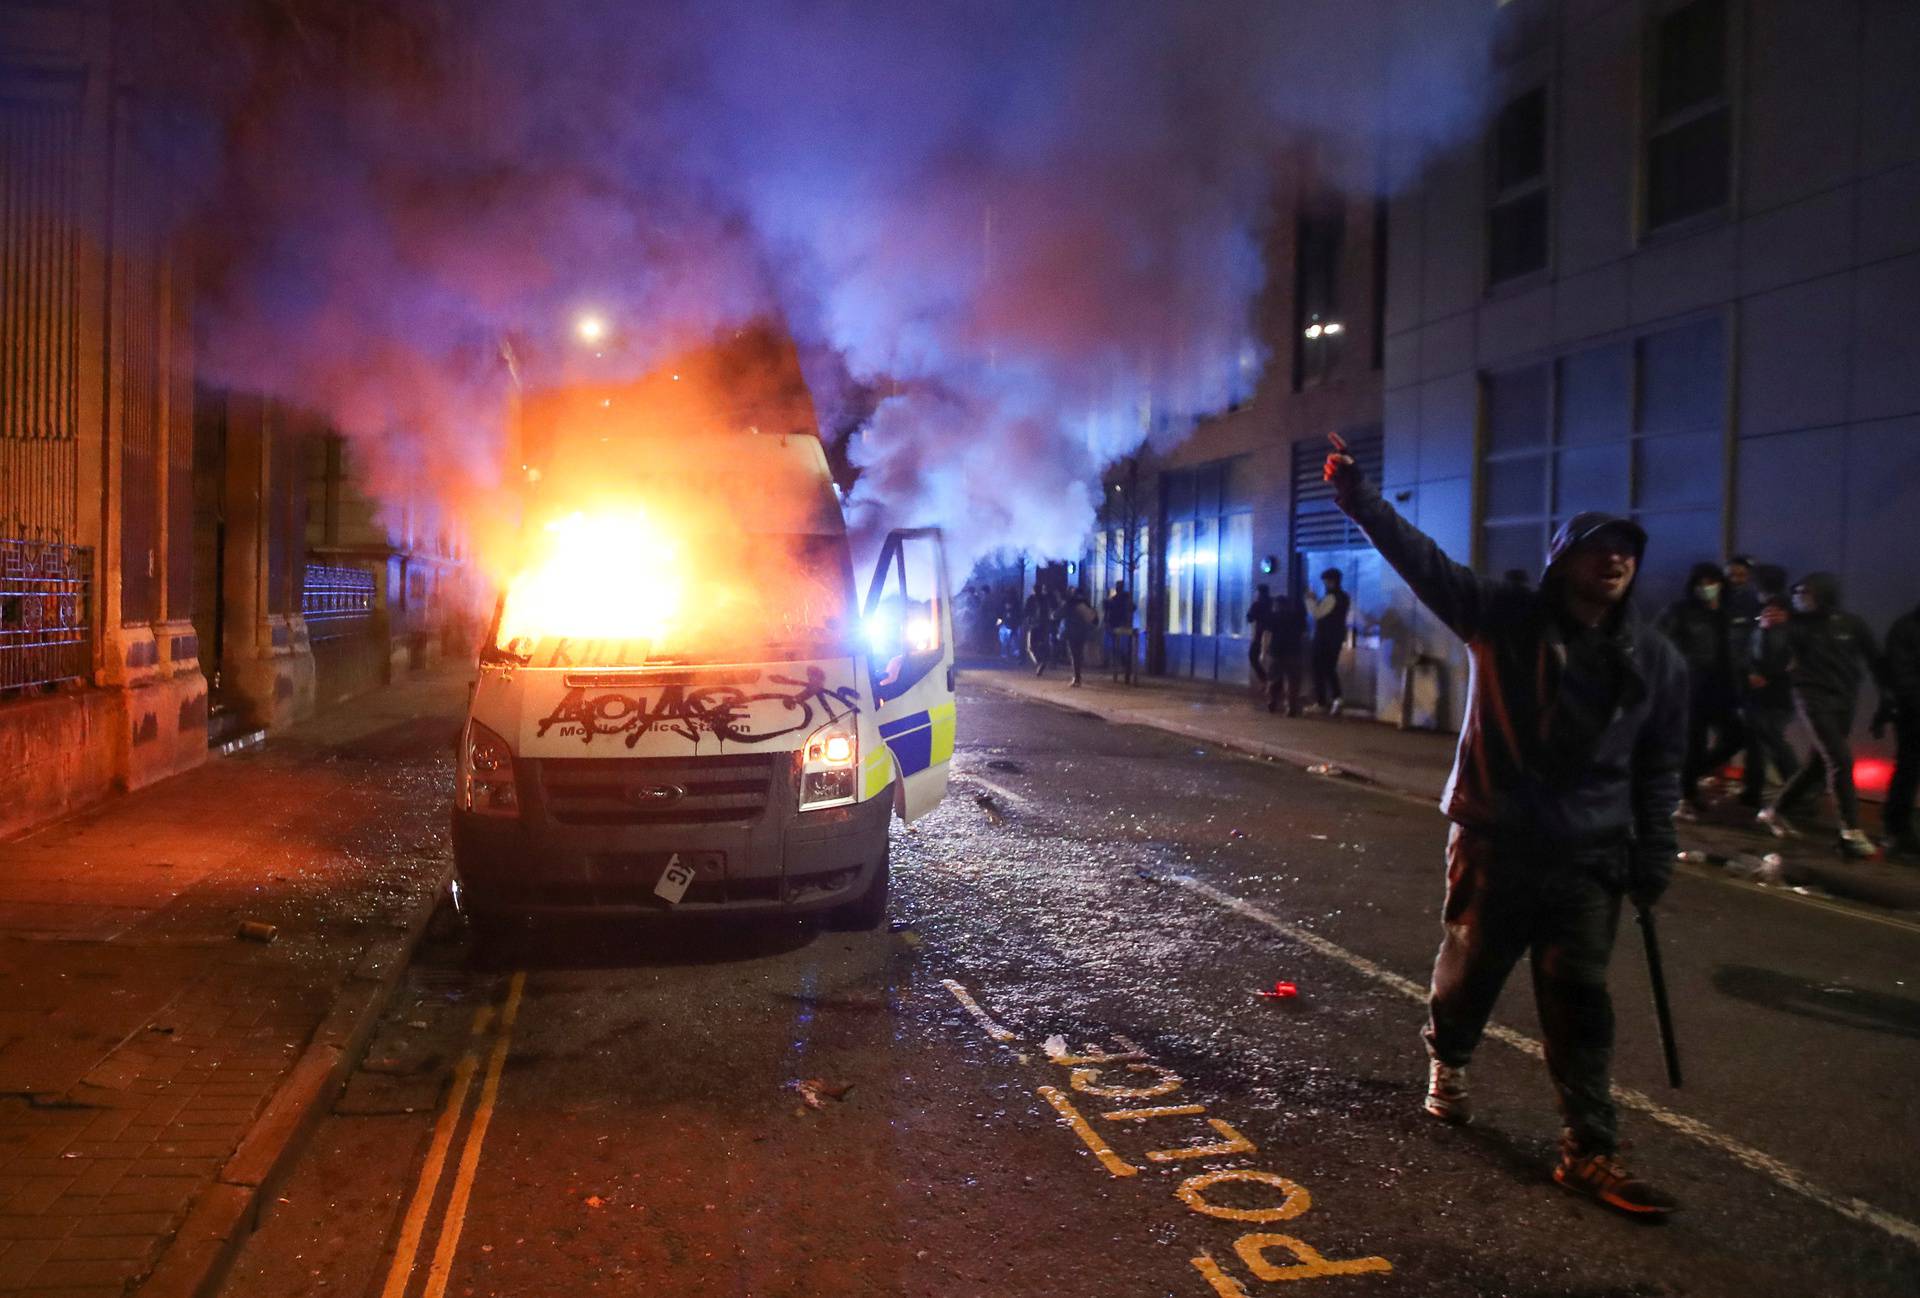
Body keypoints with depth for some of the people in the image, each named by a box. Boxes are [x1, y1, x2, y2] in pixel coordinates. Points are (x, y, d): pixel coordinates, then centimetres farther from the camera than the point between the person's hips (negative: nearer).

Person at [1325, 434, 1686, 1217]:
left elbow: (1659, 769, 10)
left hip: (1591, 857, 2)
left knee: (1579, 1002, 0)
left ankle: (1589, 1151, 7)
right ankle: (1447, 1065, 43)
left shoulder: (1655, 662, 4)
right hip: (1495, 842, -1)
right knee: (1470, 968, 13)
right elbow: (1422, 560, -11)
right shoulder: (1505, 620, -4)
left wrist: (1654, 856, 6)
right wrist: (1359, 499, -20)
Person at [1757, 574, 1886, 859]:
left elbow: (1874, 662, 8)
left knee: (1819, 763, 10)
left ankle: (1775, 811, 26)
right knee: (1840, 760, -15)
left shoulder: (1851, 625, 2)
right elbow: (1774, 661, -2)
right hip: (1813, 698, -4)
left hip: (1844, 701, 4)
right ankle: (1851, 833, -13)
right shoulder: (1797, 625, -2)